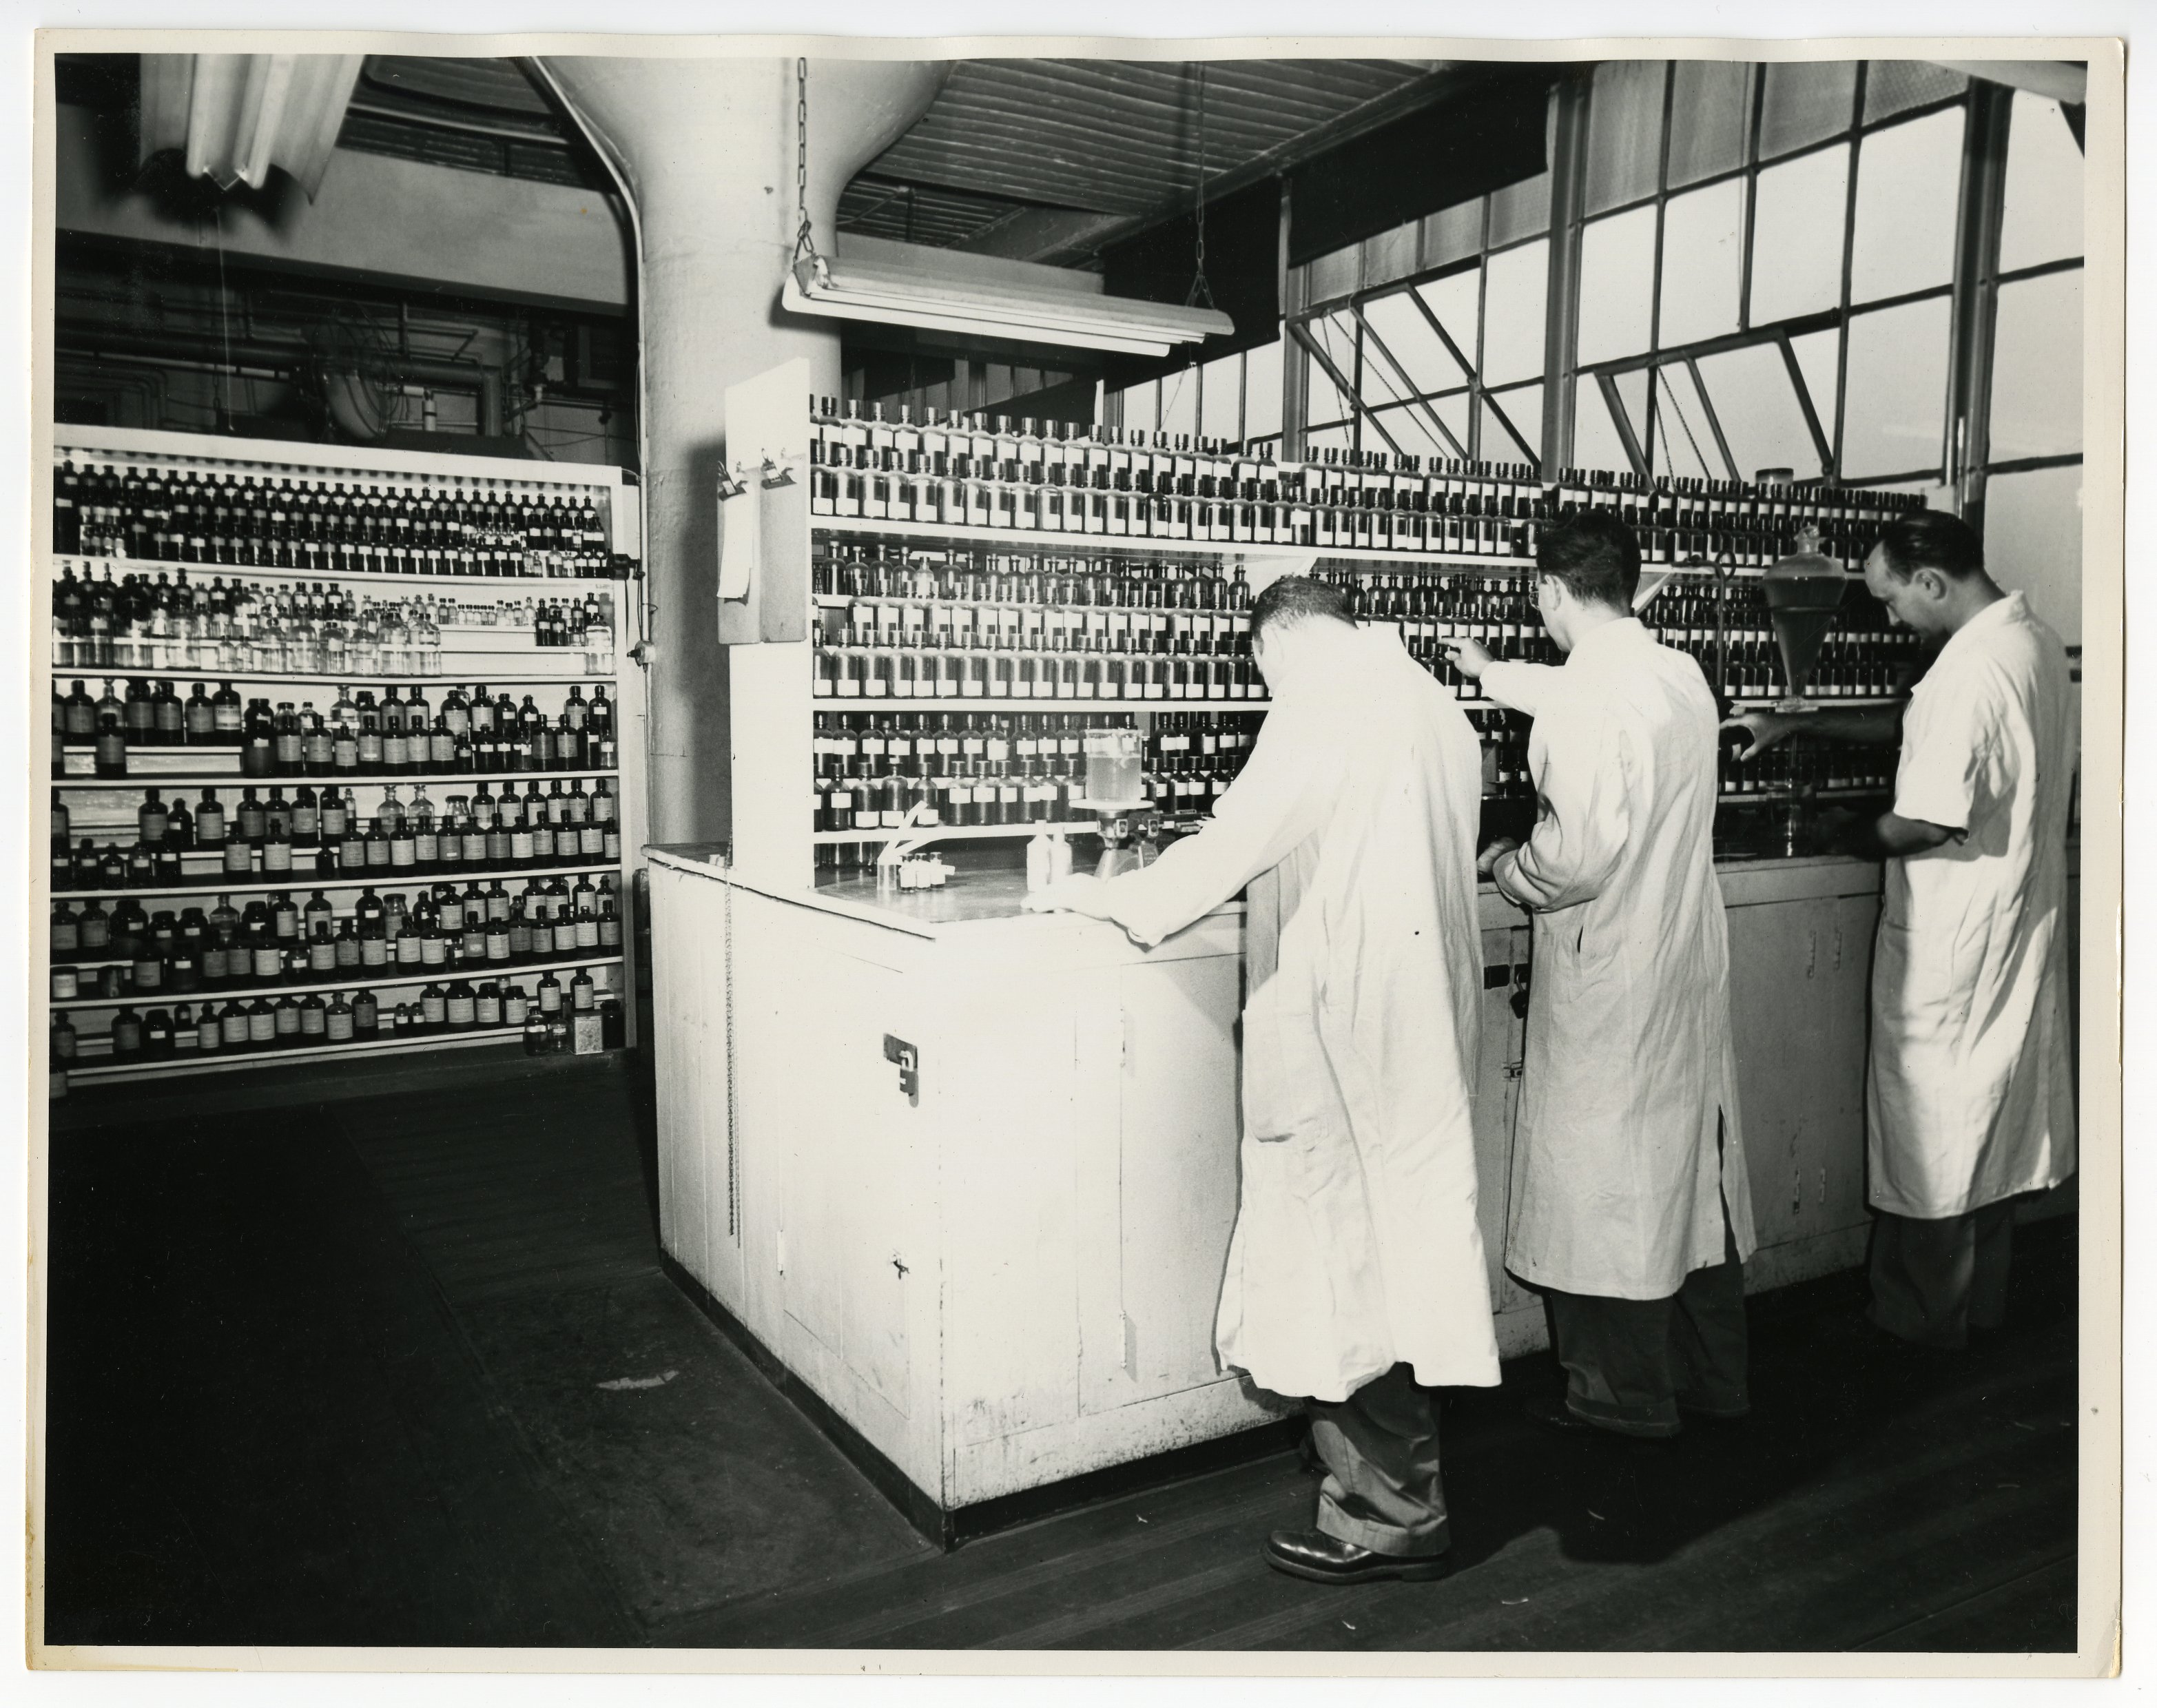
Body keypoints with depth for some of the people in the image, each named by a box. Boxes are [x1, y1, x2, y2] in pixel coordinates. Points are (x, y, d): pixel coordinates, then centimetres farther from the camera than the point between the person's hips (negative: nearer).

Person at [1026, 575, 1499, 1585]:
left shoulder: (1321, 710, -13)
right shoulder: (1436, 712, 13)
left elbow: (1232, 846, -17)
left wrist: (1106, 896, -4)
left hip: (1342, 1030, -9)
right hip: (1424, 1022, 9)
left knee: (1345, 1258, 1)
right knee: (1396, 1244, 18)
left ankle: (1386, 1518, 12)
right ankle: (1398, 1495, 33)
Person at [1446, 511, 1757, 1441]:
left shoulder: (1584, 701, -21)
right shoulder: (1681, 675, 5)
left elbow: (1573, 859, -26)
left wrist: (1501, 865, -5)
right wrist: (1493, 673, 41)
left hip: (1610, 979, -8)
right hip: (1692, 958, 8)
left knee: (1608, 1178, 6)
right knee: (1692, 1165, 18)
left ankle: (1626, 1394, 21)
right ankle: (1713, 1377, 32)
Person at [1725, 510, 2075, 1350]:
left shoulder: (1974, 667, -25)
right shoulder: (2033, 640, 6)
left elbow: (1933, 819, -27)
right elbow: (1911, 725, 16)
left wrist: (1854, 837, -9)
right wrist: (1797, 723, 12)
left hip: (1953, 938, -9)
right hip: (2017, 924, 9)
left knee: (1932, 1124, 5)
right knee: (1992, 1119, 18)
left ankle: (1921, 1318, 20)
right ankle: (1982, 1302, 33)